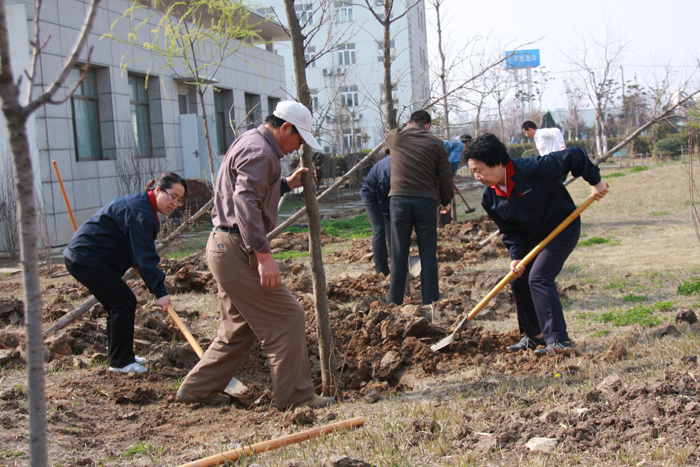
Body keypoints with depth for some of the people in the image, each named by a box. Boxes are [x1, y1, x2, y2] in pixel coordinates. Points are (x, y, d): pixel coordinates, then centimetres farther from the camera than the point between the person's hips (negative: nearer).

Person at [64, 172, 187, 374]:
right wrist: (160, 291, -30)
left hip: (82, 256, 11)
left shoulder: (140, 204, 14)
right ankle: (120, 361, -3)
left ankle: (119, 356, 24)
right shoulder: (140, 212, -21)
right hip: (88, 259, -11)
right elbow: (144, 256, -27)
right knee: (124, 302, -10)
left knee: (117, 305, 14)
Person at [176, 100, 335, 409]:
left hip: (223, 246, 11)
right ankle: (295, 396, 0)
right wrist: (263, 255, -28)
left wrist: (287, 184, 24)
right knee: (286, 318, -6)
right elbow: (246, 203, -25)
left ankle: (196, 389, 24)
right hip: (237, 248, -11)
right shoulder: (259, 151, -15)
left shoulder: (250, 142, 19)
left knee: (240, 326, 18)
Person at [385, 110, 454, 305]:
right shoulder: (435, 142, 8)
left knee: (399, 252, 6)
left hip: (399, 198, 1)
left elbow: (385, 148, 34)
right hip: (426, 199, -1)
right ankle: (430, 298, 9)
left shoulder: (394, 137, 10)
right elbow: (445, 176, 6)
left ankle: (395, 299, 10)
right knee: (428, 253, 6)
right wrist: (446, 201, 22)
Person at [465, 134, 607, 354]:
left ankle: (559, 340, -16)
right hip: (534, 236, 8)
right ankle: (533, 335, 23)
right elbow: (510, 230, -1)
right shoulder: (490, 197, -8)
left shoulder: (532, 169, -29)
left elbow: (575, 156, -22)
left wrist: (595, 181, -14)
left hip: (563, 229, -7)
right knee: (518, 280, 5)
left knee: (538, 278, -20)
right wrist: (516, 256, -15)